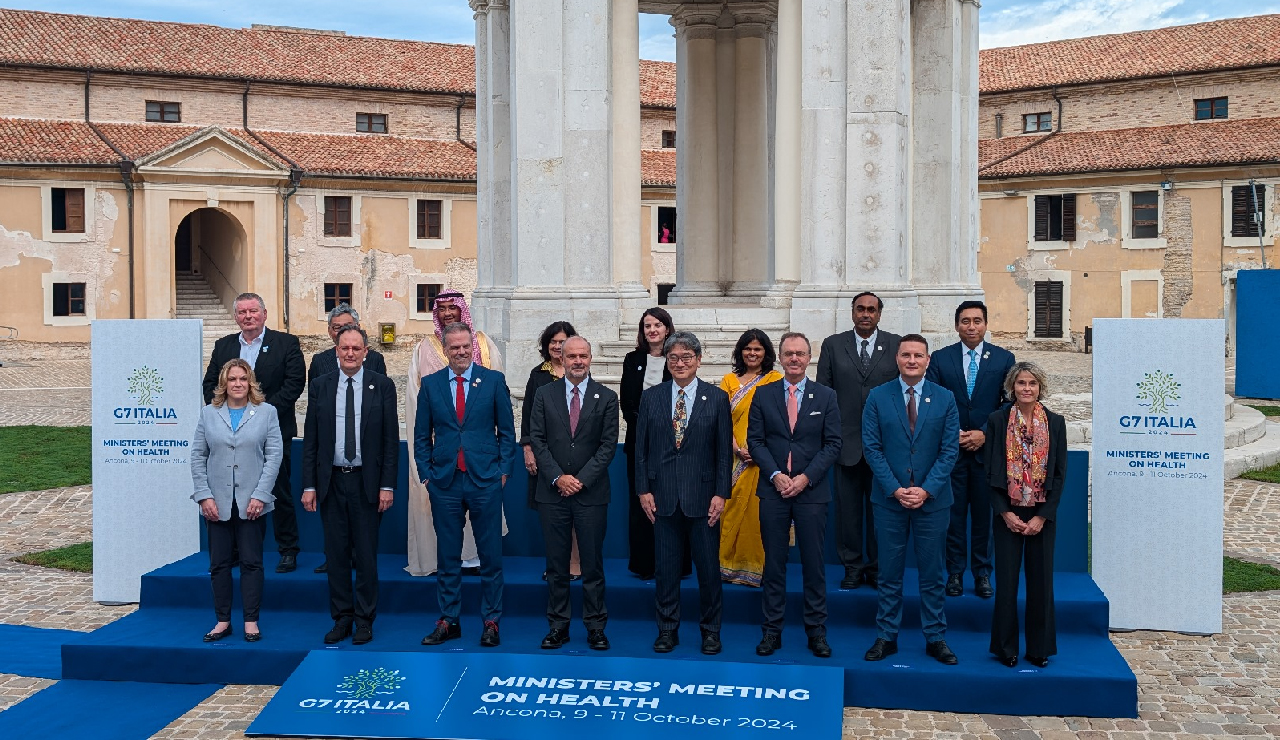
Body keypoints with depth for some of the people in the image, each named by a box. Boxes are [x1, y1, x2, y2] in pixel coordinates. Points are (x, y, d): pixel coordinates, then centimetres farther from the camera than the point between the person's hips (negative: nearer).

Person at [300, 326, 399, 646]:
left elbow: (391, 439, -1)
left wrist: (388, 485, -7)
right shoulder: (320, 387, 5)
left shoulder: (382, 386, 0)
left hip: (367, 482, -2)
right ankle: (341, 618, 18)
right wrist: (308, 485, 0)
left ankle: (364, 620, 14)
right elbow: (310, 439, 6)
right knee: (336, 553, 7)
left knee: (366, 555, 3)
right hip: (331, 481, 2)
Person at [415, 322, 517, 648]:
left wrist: (503, 469, -3)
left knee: (491, 557, 4)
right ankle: (448, 621, 19)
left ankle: (491, 622, 14)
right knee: (447, 558, 9)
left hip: (485, 480, -1)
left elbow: (507, 430, 4)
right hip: (444, 483, 2)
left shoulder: (494, 380, 1)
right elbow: (422, 435, 9)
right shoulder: (430, 384, 6)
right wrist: (426, 474, 2)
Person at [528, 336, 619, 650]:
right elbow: (537, 439, 1)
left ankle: (595, 626, 13)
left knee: (593, 563, 4)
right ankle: (558, 625, 15)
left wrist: (581, 479, -11)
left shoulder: (606, 398, 3)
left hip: (592, 493, -1)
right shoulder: (545, 394, 6)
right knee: (556, 565, 7)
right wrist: (558, 478, -9)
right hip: (552, 493, 1)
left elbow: (608, 445, -2)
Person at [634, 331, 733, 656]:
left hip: (702, 496, -1)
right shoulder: (651, 397, 6)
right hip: (663, 496, 1)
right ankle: (667, 629, 19)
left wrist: (721, 493, -6)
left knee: (709, 567, 5)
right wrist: (643, 489, 0)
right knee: (665, 567, 7)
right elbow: (641, 448, 6)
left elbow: (724, 451, 0)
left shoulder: (717, 398, 2)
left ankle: (710, 630, 19)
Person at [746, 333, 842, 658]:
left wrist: (806, 478, -11)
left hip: (811, 491, -1)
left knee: (814, 563, 4)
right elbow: (755, 439, 2)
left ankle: (816, 631, 14)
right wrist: (775, 475, -10)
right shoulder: (763, 395, 6)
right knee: (774, 563, 5)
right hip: (773, 491, 1)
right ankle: (772, 630, 12)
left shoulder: (826, 396, 4)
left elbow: (833, 444, 0)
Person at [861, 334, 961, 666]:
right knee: (889, 573, 6)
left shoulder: (944, 399, 2)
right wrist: (895, 489, -11)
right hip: (889, 500, 0)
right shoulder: (878, 397, 1)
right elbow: (871, 447, -2)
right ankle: (886, 637, 16)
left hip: (932, 499, 0)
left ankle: (935, 638, 17)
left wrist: (926, 490, -12)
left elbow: (950, 450, -1)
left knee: (932, 574, 7)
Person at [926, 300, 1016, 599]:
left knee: (984, 514, 5)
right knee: (953, 514, 3)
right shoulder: (940, 358, 5)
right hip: (950, 448, 0)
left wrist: (985, 434, -8)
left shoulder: (1004, 358, 5)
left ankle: (982, 574, 14)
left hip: (988, 448, 0)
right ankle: (955, 573, 11)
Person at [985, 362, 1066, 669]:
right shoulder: (997, 420, -1)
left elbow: (1059, 474, 1)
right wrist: (1005, 513, -9)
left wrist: (1042, 517, -7)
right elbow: (991, 470, -1)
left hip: (1042, 514, 1)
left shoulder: (1055, 423, 2)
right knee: (1006, 580, 1)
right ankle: (1006, 648, 13)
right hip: (1008, 513, -1)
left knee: (1041, 580, 5)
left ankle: (1039, 648, 17)